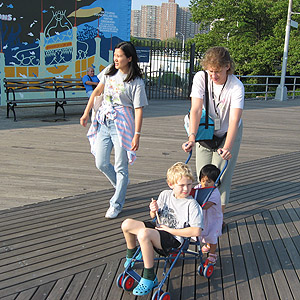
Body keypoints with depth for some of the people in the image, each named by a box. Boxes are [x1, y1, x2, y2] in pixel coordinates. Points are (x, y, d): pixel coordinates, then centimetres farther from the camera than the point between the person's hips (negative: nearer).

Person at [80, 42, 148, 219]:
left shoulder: (137, 82, -8)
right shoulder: (110, 73, 9)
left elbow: (138, 110, -11)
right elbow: (97, 92, 20)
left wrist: (137, 135, -17)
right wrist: (86, 113, 19)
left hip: (122, 125, -6)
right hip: (104, 122, 6)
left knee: (120, 167, 0)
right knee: (101, 164, 8)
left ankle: (116, 205, 15)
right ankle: (122, 184, 37)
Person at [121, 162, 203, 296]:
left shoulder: (192, 204, -15)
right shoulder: (165, 194, 3)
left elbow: (196, 231, -23)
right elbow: (154, 216, 18)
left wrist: (169, 230, -18)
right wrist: (153, 211, -9)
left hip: (174, 239, -7)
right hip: (158, 229, 8)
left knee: (144, 234, -34)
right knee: (127, 224, -1)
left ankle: (149, 278, -23)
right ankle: (132, 255, 28)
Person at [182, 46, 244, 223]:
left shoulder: (237, 87, -27)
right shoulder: (200, 78, -20)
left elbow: (234, 119, -36)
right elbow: (196, 109, -28)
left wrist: (227, 147, -50)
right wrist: (192, 137, -42)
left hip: (228, 134, -2)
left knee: (221, 176, -3)